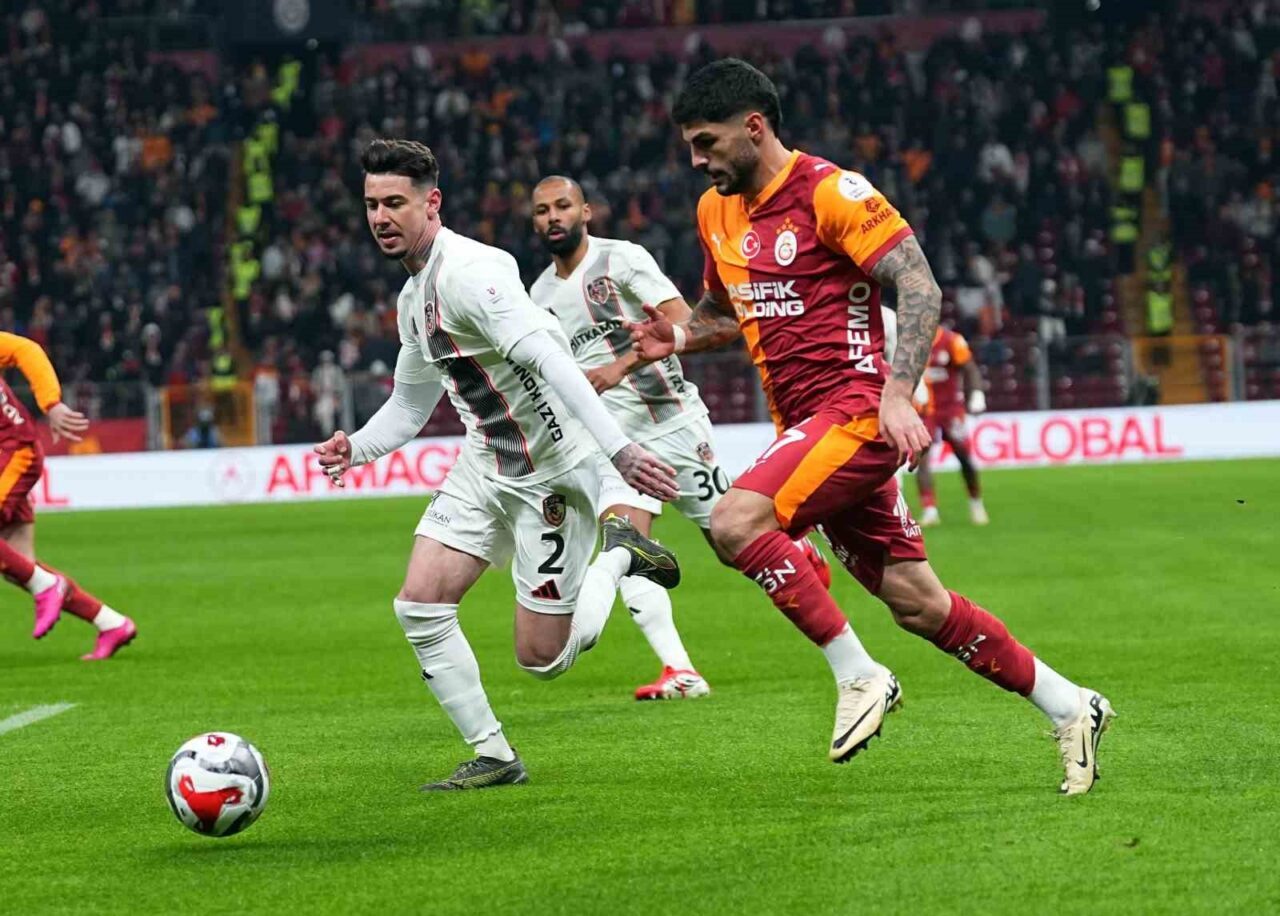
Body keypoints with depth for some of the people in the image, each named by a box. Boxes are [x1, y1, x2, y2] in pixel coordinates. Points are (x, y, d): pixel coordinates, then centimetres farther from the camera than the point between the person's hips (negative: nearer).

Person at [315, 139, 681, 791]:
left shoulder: (467, 273, -22)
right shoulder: (414, 296, 10)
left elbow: (550, 358, -33)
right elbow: (410, 405, 22)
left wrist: (617, 449, -41)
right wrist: (355, 449, 3)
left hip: (551, 473, -9)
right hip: (483, 466, 9)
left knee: (542, 658, -5)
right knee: (419, 605, -5)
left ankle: (619, 559, 22)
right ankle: (493, 757, 5)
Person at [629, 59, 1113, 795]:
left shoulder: (831, 193, -11)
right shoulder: (716, 212, 14)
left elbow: (920, 287, -16)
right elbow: (726, 311, 29)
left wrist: (897, 392, -26)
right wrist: (680, 337, 7)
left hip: (855, 410, -8)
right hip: (803, 425, 8)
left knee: (736, 521, -26)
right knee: (919, 605, 6)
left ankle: (859, 677, -16)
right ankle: (1069, 707, 17)